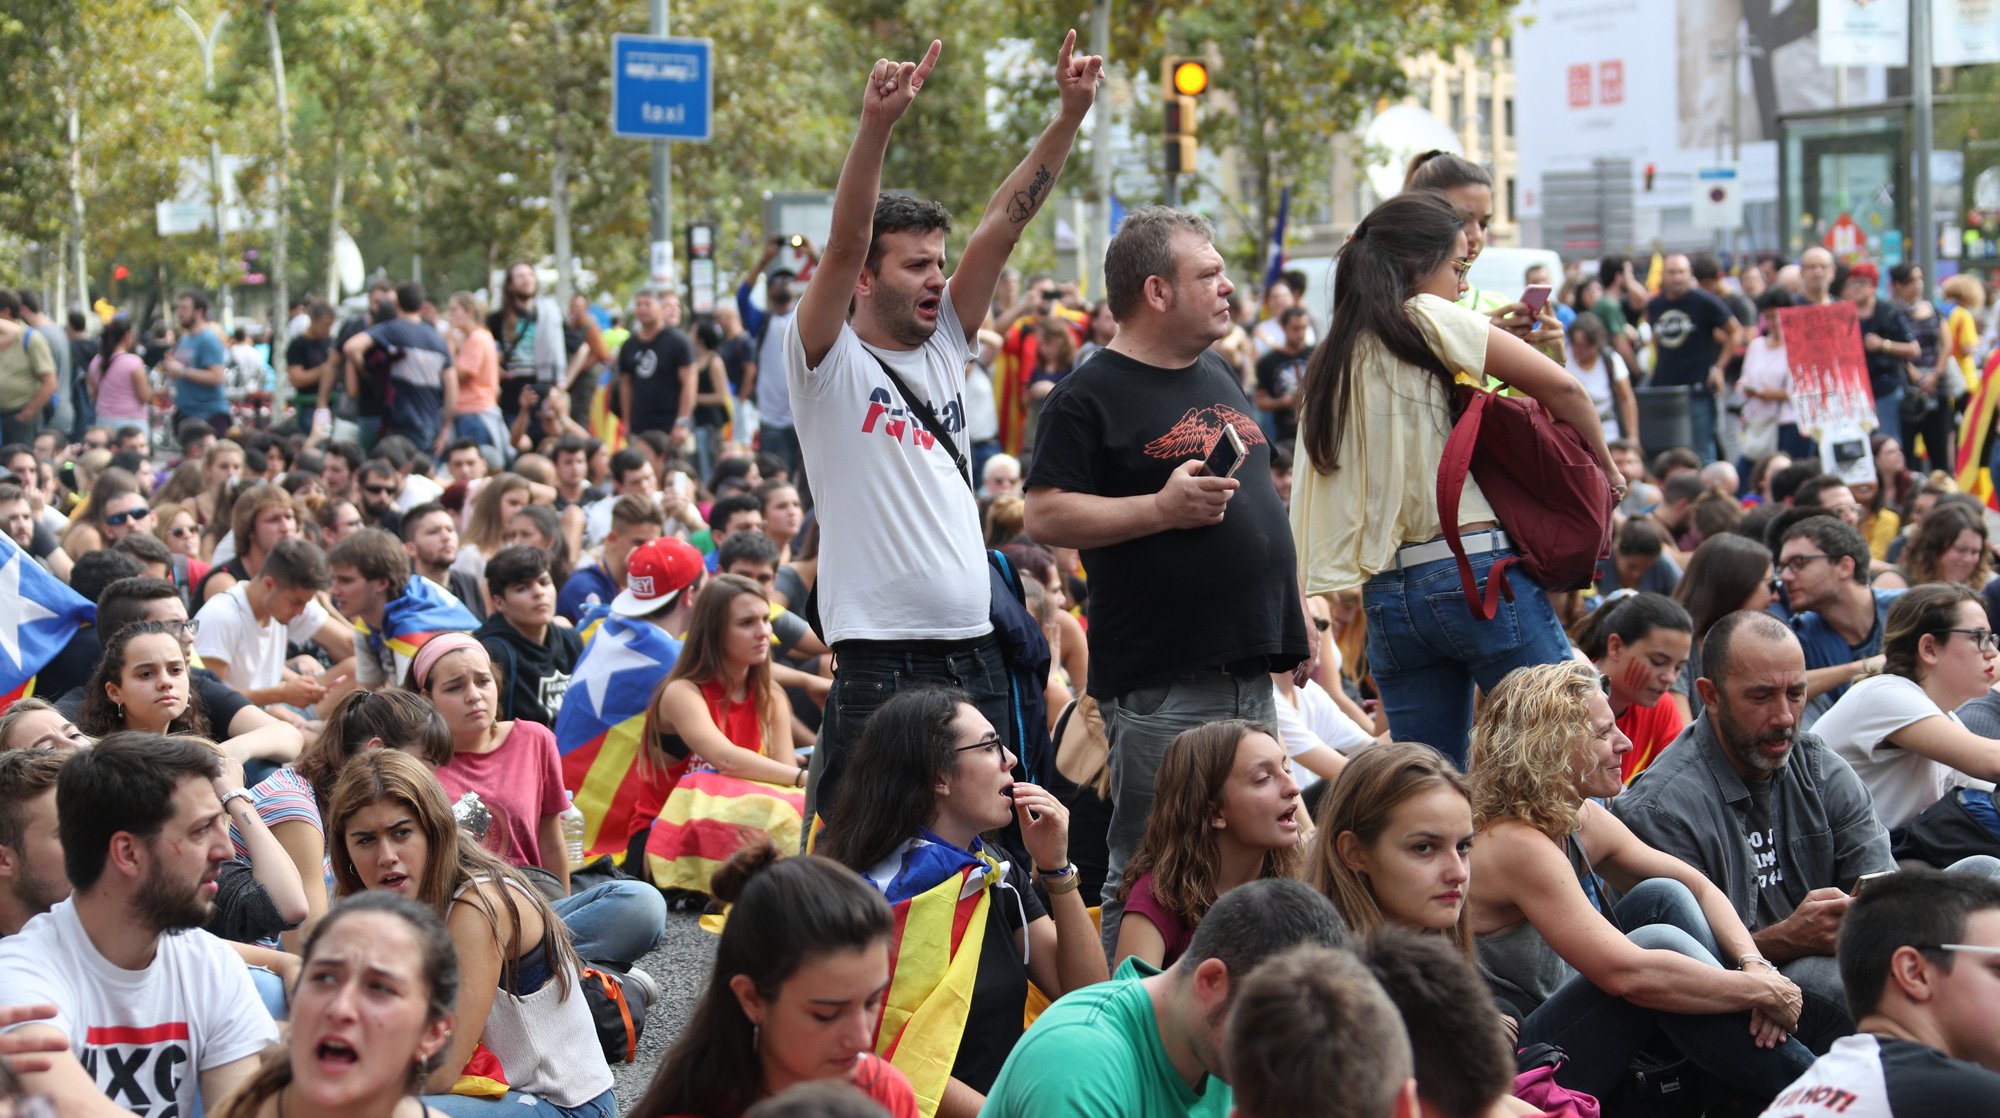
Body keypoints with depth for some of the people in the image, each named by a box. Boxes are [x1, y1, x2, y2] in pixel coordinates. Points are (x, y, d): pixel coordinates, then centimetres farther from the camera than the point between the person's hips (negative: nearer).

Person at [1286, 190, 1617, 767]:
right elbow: (1562, 388, -6)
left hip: (1386, 588, 7)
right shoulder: (1427, 319, -2)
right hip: (1473, 570, -7)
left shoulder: (1331, 357, 15)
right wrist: (1606, 469, 8)